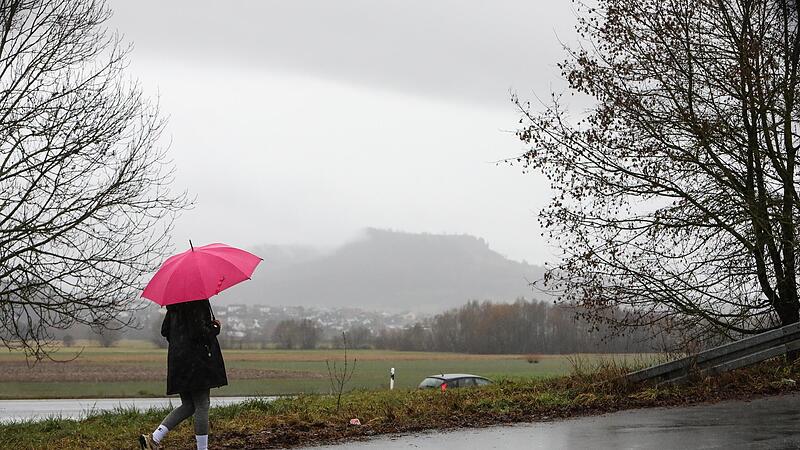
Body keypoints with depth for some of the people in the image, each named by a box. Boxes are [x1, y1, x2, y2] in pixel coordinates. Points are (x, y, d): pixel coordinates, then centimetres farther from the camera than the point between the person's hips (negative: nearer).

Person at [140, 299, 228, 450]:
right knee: (202, 406, 1)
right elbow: (199, 332, -22)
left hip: (176, 357, 8)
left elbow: (165, 331, 13)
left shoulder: (174, 305, 10)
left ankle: (154, 438, 5)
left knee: (188, 406, 15)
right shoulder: (198, 303, -15)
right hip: (196, 361, -8)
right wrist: (215, 328, -4)